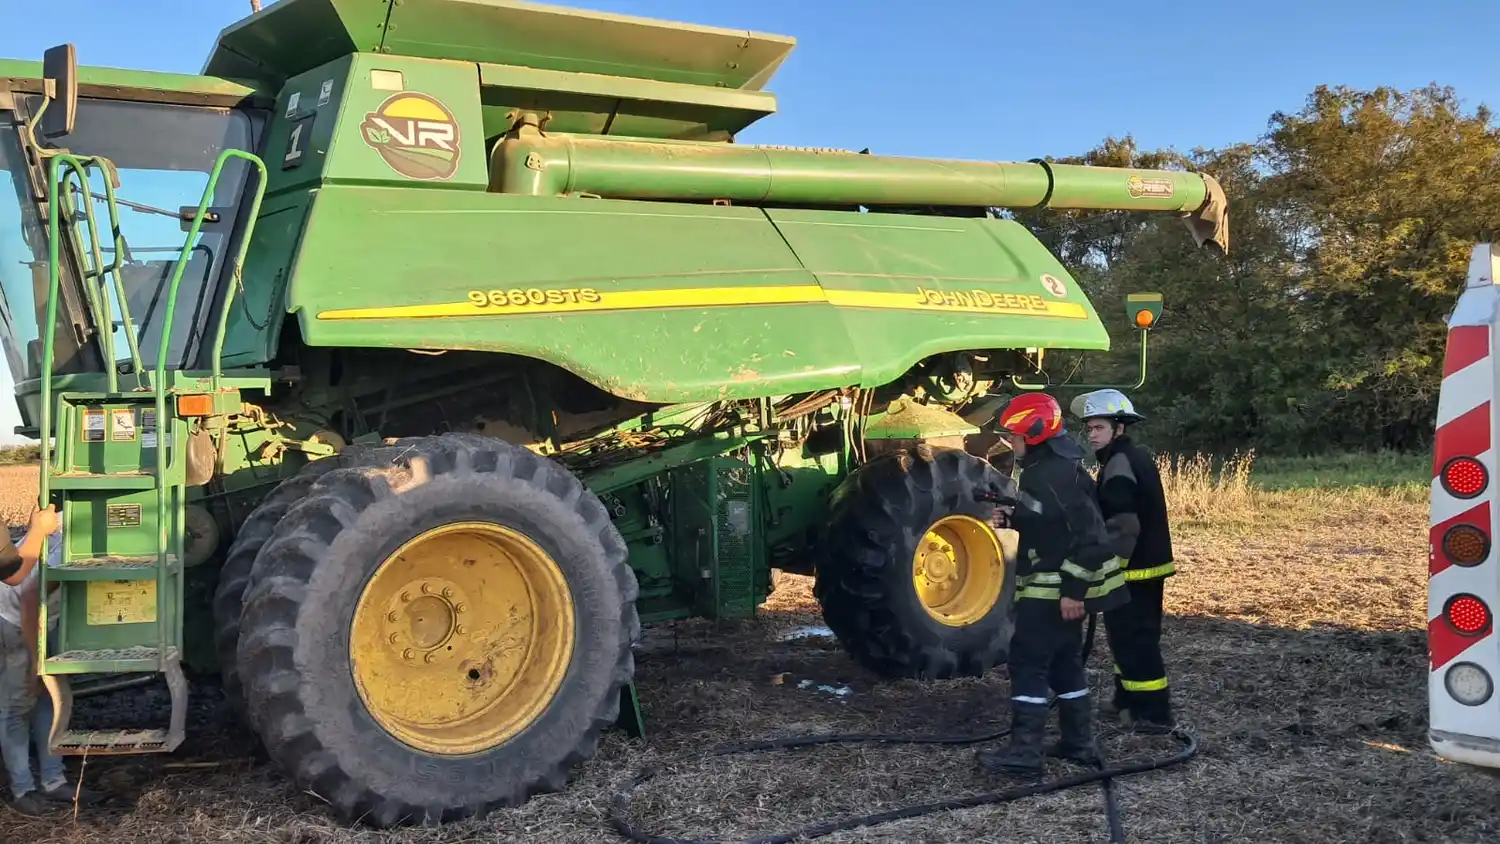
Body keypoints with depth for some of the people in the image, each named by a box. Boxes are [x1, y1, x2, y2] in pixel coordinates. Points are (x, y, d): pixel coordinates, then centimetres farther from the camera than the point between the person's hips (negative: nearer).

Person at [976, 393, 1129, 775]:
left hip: (1056, 589, -11)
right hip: (1050, 586, 11)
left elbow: (1089, 534, -25)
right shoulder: (1041, 469, 11)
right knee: (1064, 662, 16)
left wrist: (1073, 589, -24)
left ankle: (1024, 752, -5)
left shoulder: (1060, 474, -22)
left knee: (1028, 662, -7)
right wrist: (1012, 518, 5)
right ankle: (1079, 743, 25)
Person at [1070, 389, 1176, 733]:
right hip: (1149, 563, 10)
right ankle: (1128, 699, 31)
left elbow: (1122, 527, -25)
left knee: (1134, 640, -5)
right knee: (1129, 636, 20)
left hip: (1133, 569, -10)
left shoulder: (1119, 464, -19)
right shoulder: (1137, 457, 14)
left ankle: (1154, 713, -1)